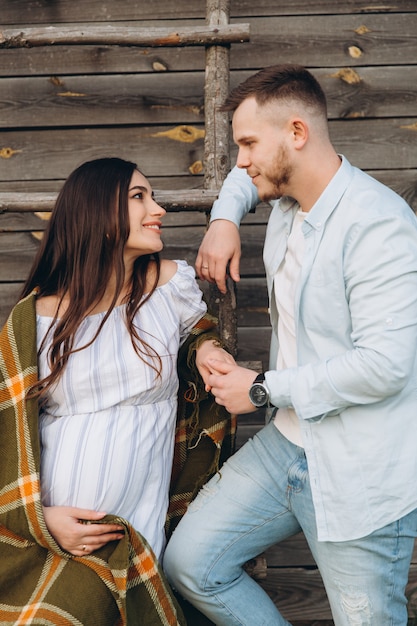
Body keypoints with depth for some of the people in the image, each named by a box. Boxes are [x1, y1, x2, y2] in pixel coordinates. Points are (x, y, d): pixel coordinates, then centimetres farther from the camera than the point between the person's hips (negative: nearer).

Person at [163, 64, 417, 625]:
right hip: (288, 442, 8)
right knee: (189, 564, 6)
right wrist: (224, 219, 9)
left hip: (361, 476, -8)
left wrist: (263, 390, -17)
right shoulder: (286, 199, 6)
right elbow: (246, 177, 31)